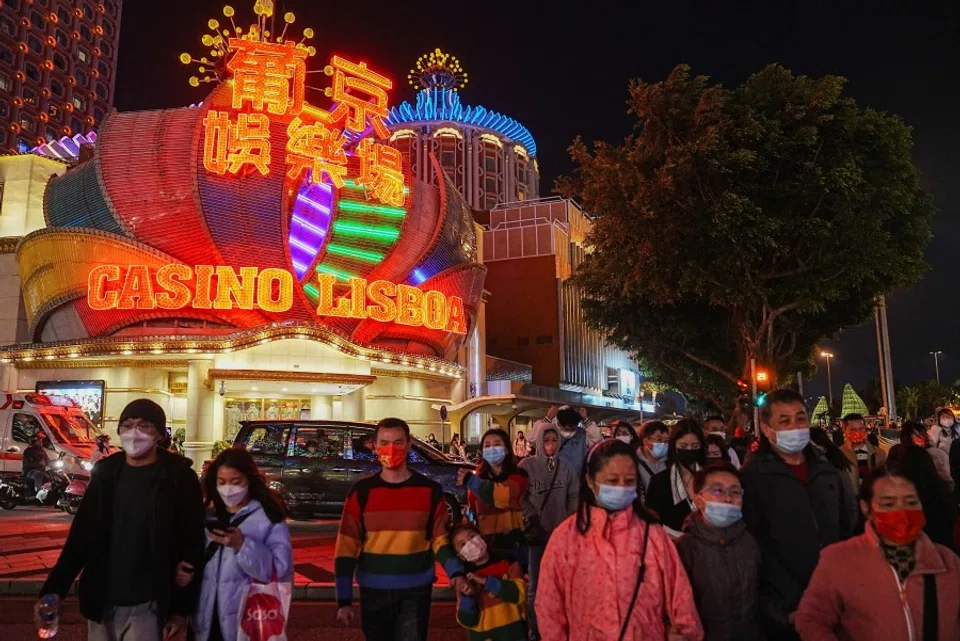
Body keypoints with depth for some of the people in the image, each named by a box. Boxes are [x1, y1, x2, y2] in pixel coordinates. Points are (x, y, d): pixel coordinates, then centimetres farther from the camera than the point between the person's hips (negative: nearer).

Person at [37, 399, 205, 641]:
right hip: (100, 603, 4)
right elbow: (81, 534, 8)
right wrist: (54, 589, -1)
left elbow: (191, 547, -8)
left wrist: (181, 609, -8)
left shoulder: (179, 479, -9)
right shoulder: (106, 473, 5)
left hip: (145, 607, -4)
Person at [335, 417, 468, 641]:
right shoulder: (362, 492, -3)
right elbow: (347, 546, -3)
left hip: (416, 591, 0)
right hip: (374, 592, 0)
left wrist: (455, 572, -14)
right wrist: (344, 599, -5)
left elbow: (440, 539, 3)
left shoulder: (430, 490, -1)